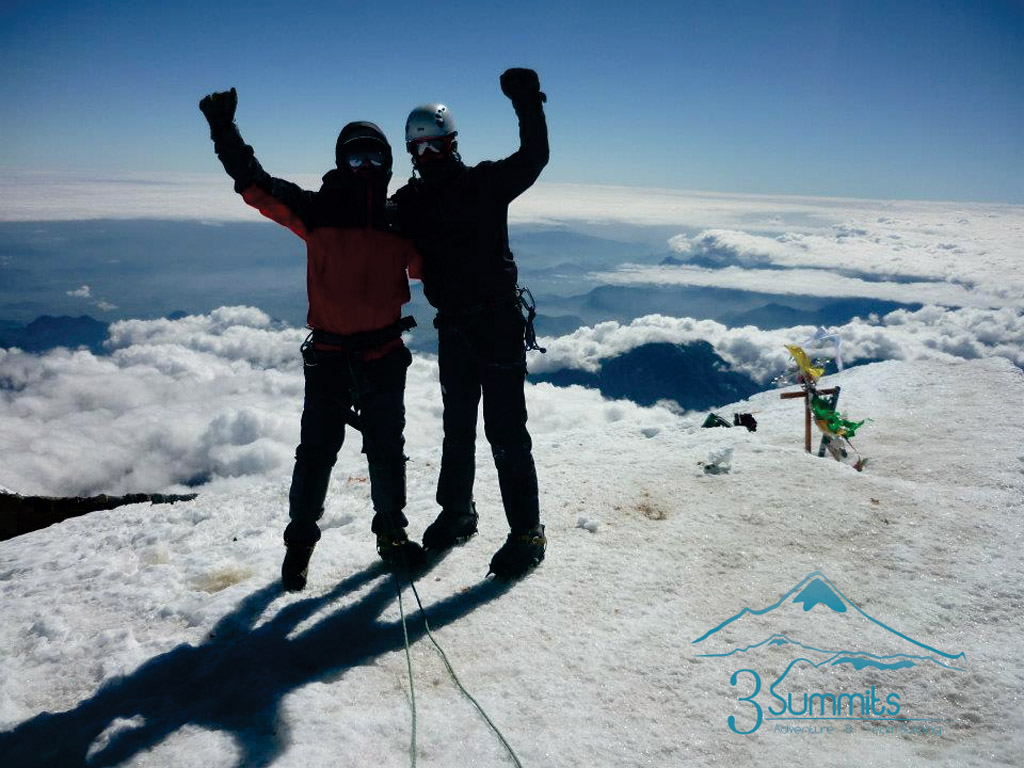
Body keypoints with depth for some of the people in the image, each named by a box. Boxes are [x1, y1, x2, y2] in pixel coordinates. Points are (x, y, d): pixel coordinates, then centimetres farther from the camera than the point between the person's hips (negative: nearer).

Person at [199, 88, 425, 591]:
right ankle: (300, 541, 23)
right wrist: (226, 134, -10)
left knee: (387, 452, 11)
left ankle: (392, 534, 29)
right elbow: (257, 187, -5)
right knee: (316, 453, 5)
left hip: (385, 356, 2)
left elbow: (427, 267, 12)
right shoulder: (318, 210, 0)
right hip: (328, 355, -1)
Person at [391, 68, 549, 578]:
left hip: (498, 323, -5)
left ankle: (527, 533, 5)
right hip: (453, 326, 5)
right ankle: (456, 512, 35)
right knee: (457, 426, 17)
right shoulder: (409, 201, 7)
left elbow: (534, 158, -10)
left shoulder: (485, 183, -5)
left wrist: (527, 105, -19)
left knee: (506, 431, -5)